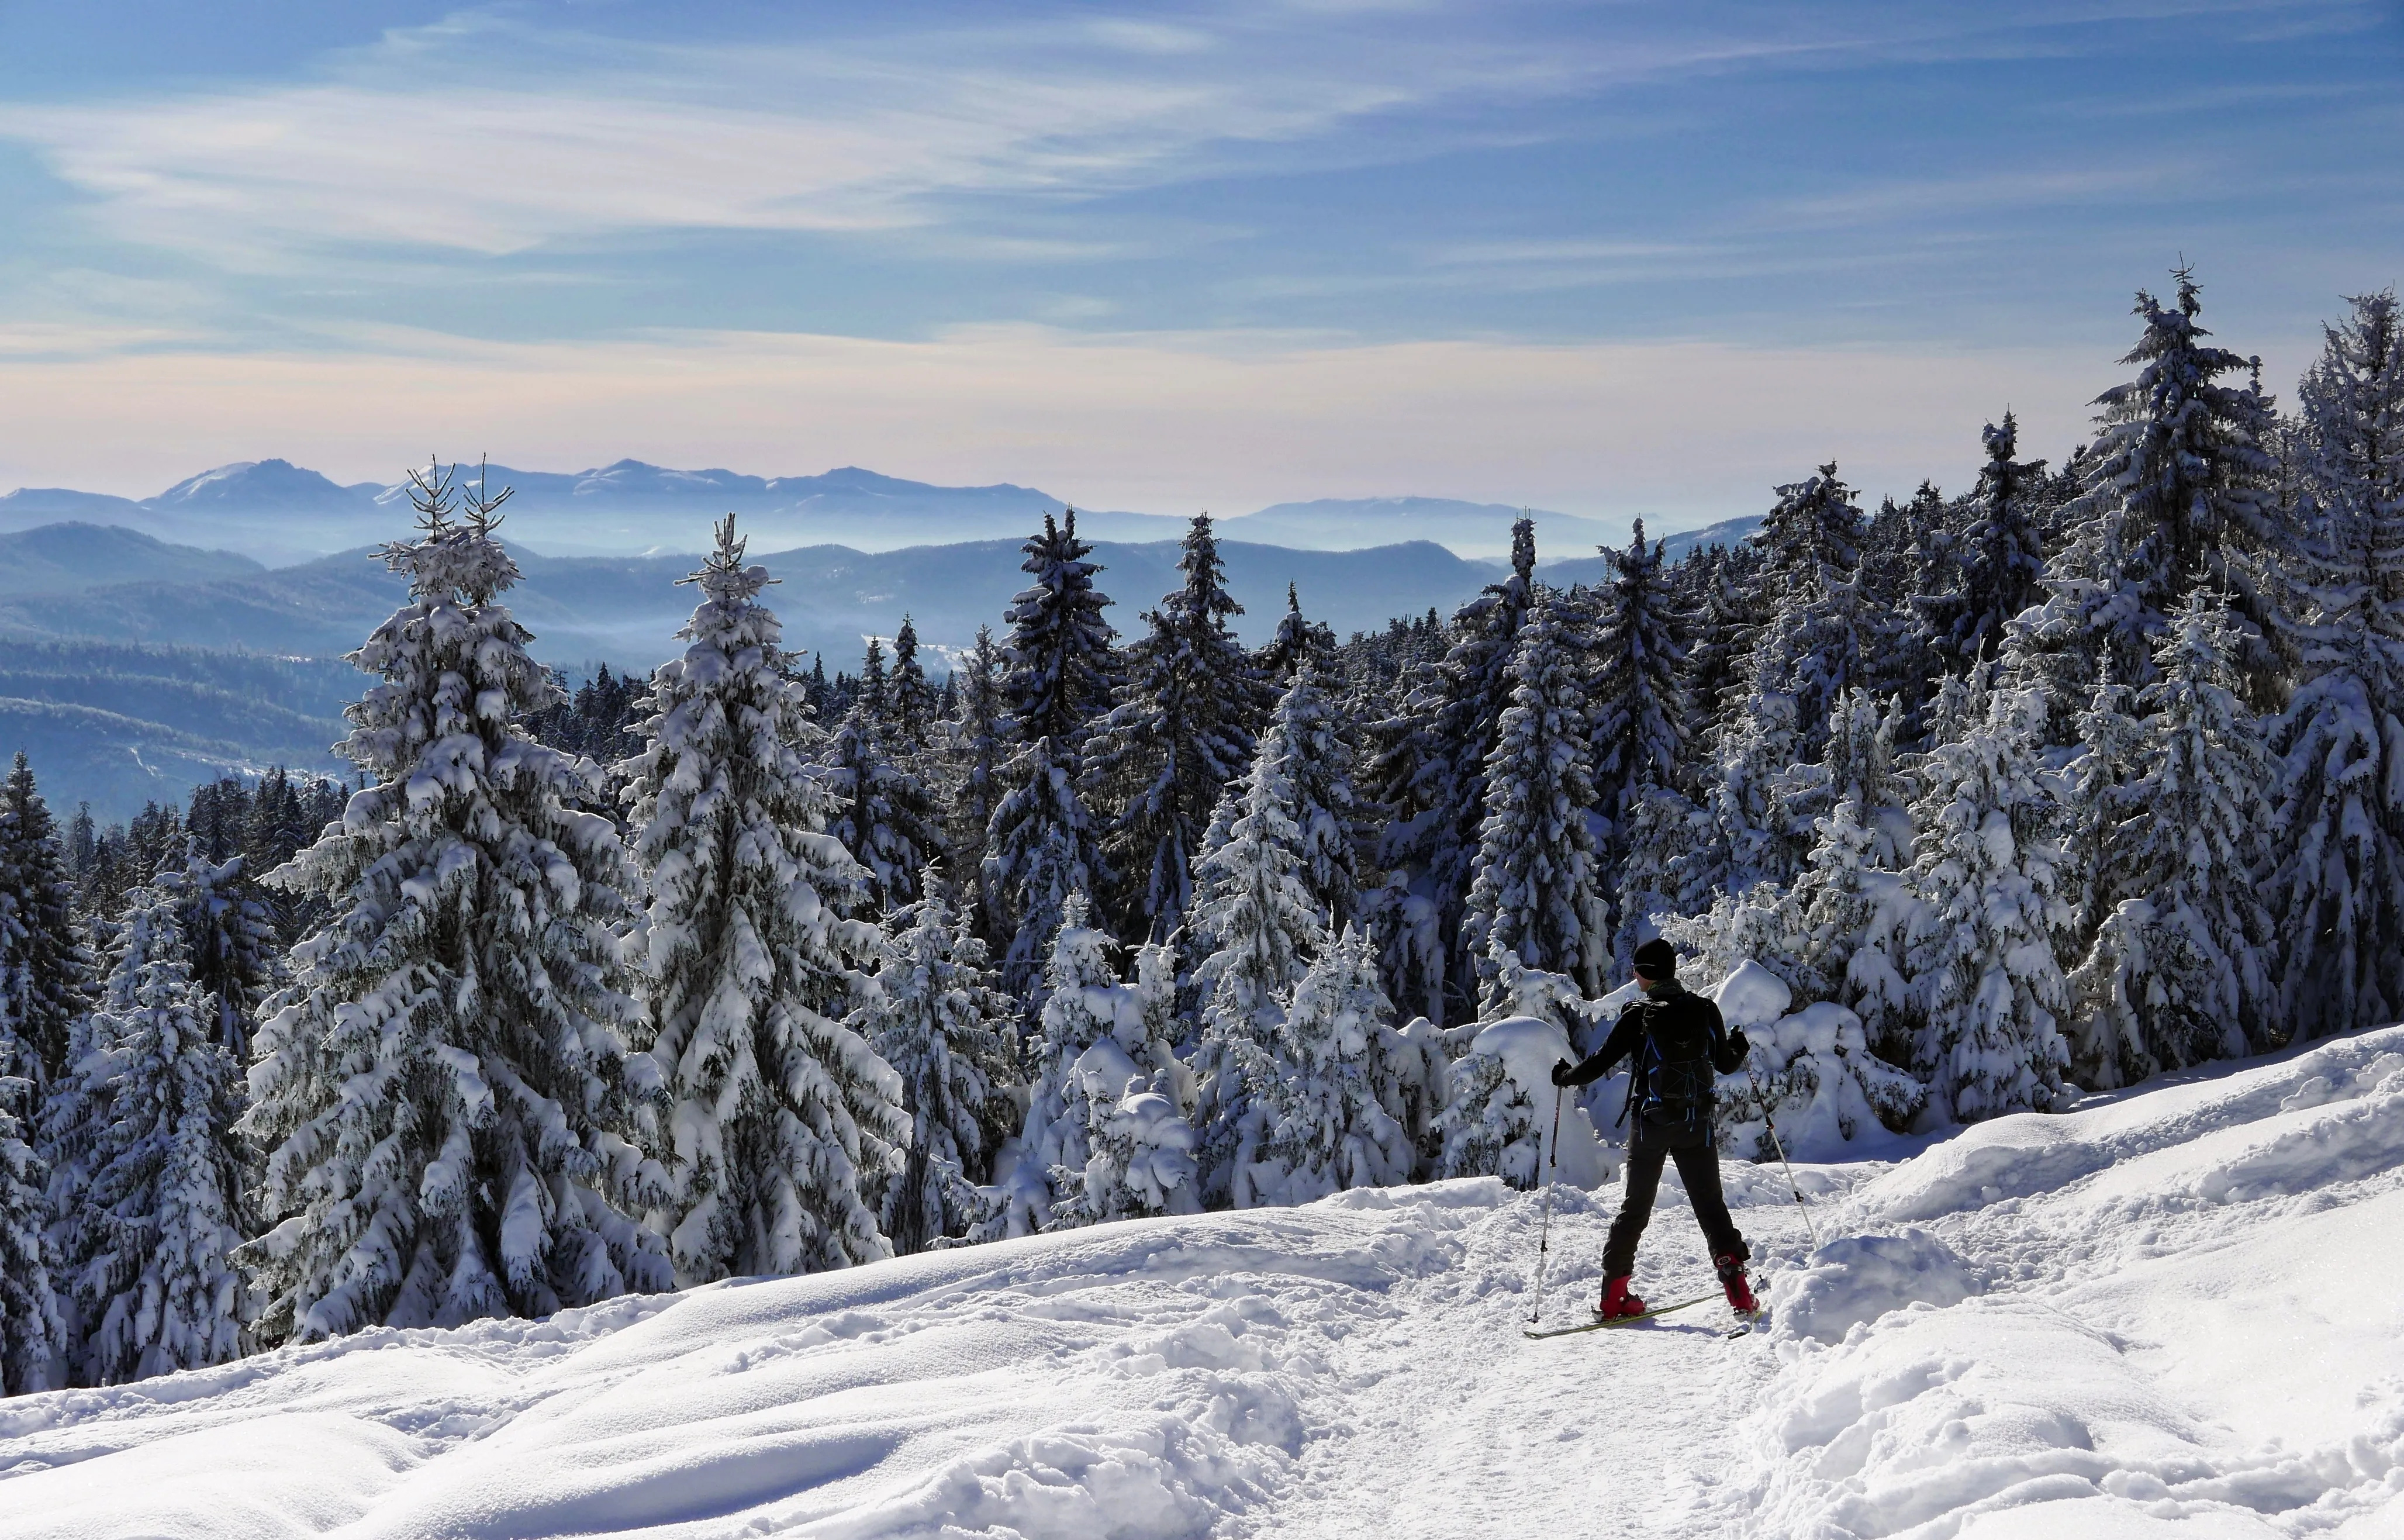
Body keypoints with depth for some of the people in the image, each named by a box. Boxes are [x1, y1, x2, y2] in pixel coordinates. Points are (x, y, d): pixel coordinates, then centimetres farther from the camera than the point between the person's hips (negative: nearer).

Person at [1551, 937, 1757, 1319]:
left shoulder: (1638, 1017, -9)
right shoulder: (1705, 1011, -1)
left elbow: (1598, 1066, -8)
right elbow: (1725, 1064, 10)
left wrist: (1565, 1075, 12)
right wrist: (1740, 1048, 33)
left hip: (1650, 1125, -1)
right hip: (1697, 1125, 1)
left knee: (1635, 1207, 11)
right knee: (1710, 1203, 11)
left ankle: (1613, 1294, 11)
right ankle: (1735, 1279, -4)